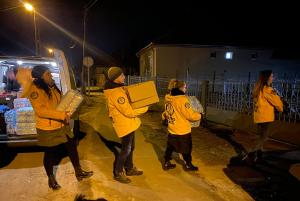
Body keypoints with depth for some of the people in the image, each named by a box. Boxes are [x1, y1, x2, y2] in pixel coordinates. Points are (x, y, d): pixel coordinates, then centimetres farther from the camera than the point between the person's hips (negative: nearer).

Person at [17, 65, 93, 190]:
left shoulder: (52, 87, 9)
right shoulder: (34, 90, -16)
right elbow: (41, 111, -26)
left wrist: (66, 112, 0)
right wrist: (62, 115, -28)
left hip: (62, 126, 8)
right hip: (47, 129, -7)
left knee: (72, 147, 12)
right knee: (50, 153, 10)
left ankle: (79, 173, 29)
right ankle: (51, 179, 34)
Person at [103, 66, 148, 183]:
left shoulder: (118, 88, 6)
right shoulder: (116, 93, -26)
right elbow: (129, 112, -27)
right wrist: (144, 108, -14)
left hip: (129, 123, 10)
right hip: (124, 125, -10)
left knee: (130, 147, 21)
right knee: (126, 150, 4)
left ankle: (129, 169, 39)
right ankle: (118, 173, 24)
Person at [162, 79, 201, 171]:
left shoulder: (168, 98, -2)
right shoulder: (182, 99, -23)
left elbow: (166, 113, 10)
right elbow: (190, 115, -20)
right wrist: (199, 115, -4)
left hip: (172, 130, 7)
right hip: (183, 131, -6)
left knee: (170, 146, 20)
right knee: (186, 148, 14)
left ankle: (166, 163, 31)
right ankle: (188, 165, 32)